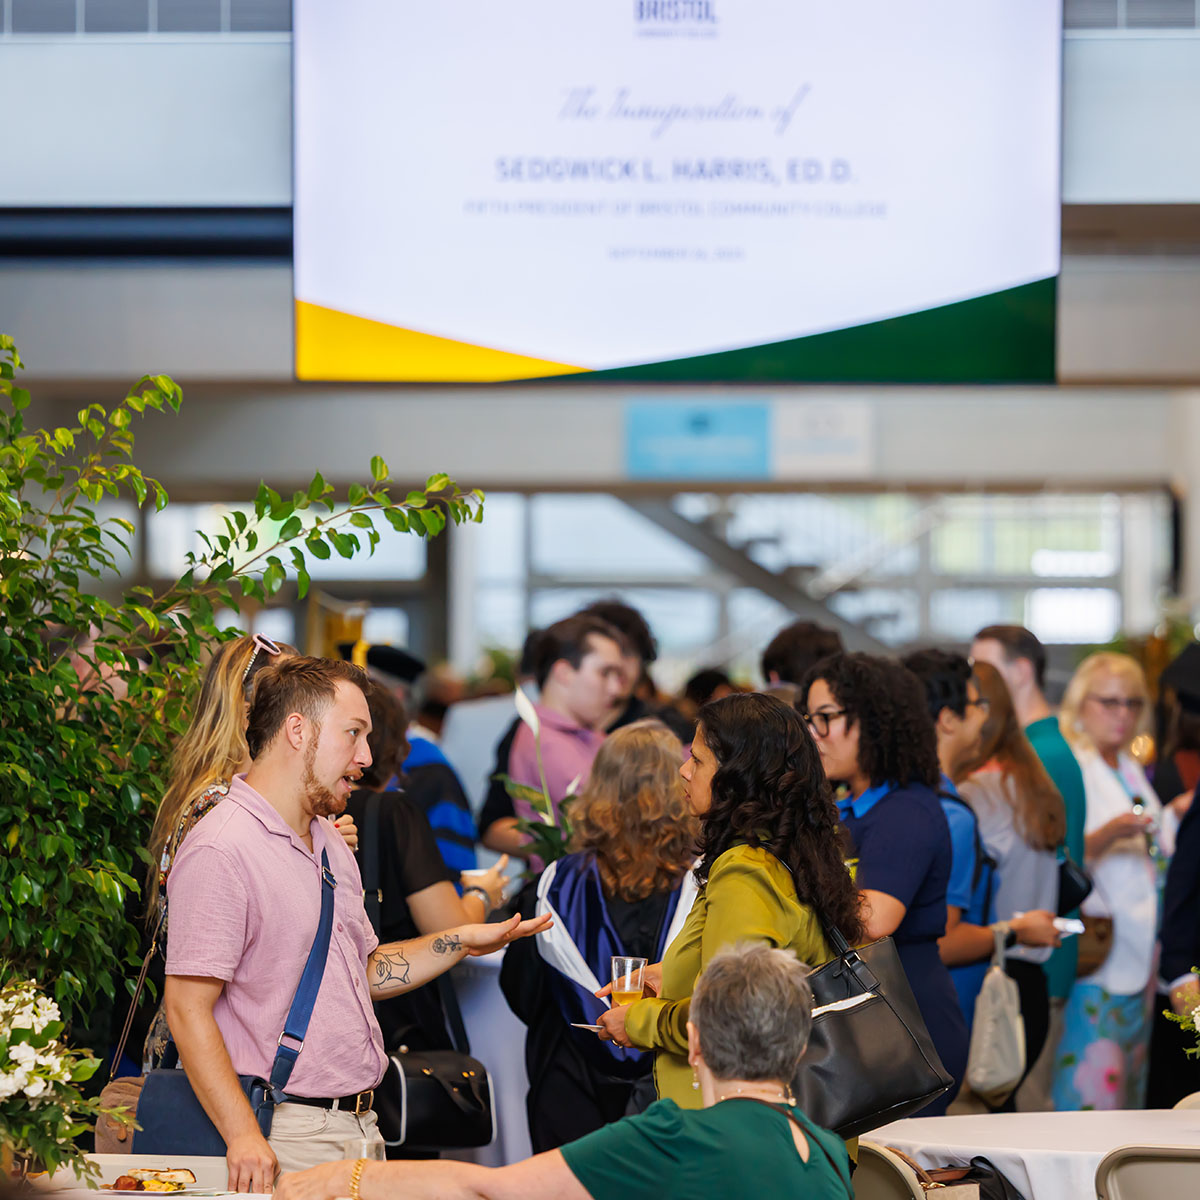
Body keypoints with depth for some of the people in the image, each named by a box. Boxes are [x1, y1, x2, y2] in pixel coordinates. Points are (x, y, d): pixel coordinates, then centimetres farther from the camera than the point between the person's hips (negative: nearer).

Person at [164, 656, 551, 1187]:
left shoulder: (331, 845, 16)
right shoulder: (220, 850, -14)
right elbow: (188, 1009, -19)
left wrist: (461, 942, 15)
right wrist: (243, 1137, -25)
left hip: (361, 1124, 8)